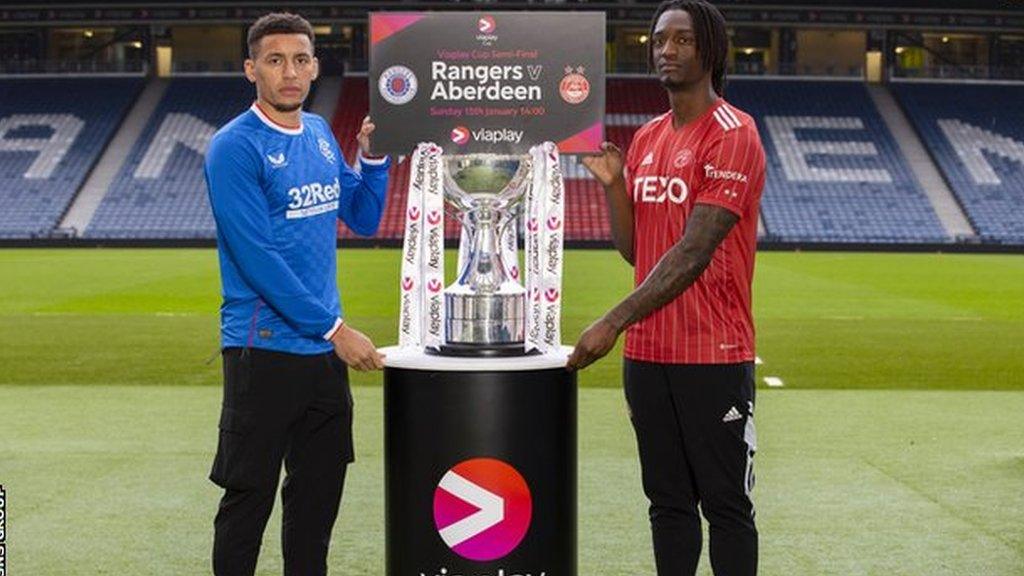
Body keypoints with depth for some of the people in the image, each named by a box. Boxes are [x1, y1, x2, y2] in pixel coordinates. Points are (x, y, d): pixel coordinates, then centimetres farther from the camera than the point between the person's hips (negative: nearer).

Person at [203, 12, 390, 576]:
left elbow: (364, 218, 19)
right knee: (249, 496, 0)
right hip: (264, 352, -7)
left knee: (319, 493, 13)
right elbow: (258, 260, -18)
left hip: (326, 355, 7)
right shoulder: (234, 148, -12)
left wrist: (372, 155, 1)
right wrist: (335, 329, -16)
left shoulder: (320, 133, 10)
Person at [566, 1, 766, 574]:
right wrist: (613, 182, 2)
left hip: (713, 354, -7)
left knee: (725, 504, 1)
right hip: (647, 351, 7)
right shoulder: (646, 139, 14)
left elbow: (693, 252, -18)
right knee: (668, 502, 13)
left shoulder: (733, 135, -10)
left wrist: (613, 322, -21)